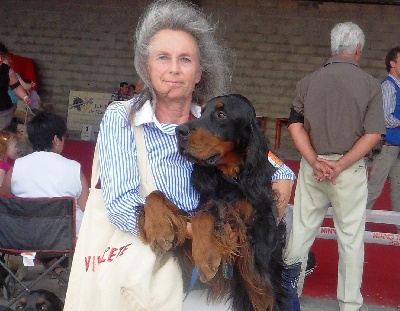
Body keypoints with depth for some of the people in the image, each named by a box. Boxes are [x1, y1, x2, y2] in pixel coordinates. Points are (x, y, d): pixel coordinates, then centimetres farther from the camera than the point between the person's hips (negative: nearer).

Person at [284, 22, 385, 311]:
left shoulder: (308, 81, 2)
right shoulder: (370, 84, -5)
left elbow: (296, 126, -2)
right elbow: (373, 133, -11)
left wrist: (315, 162, -8)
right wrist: (341, 165, -12)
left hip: (312, 166, 2)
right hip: (351, 168, -2)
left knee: (301, 230, 13)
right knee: (351, 238, 7)